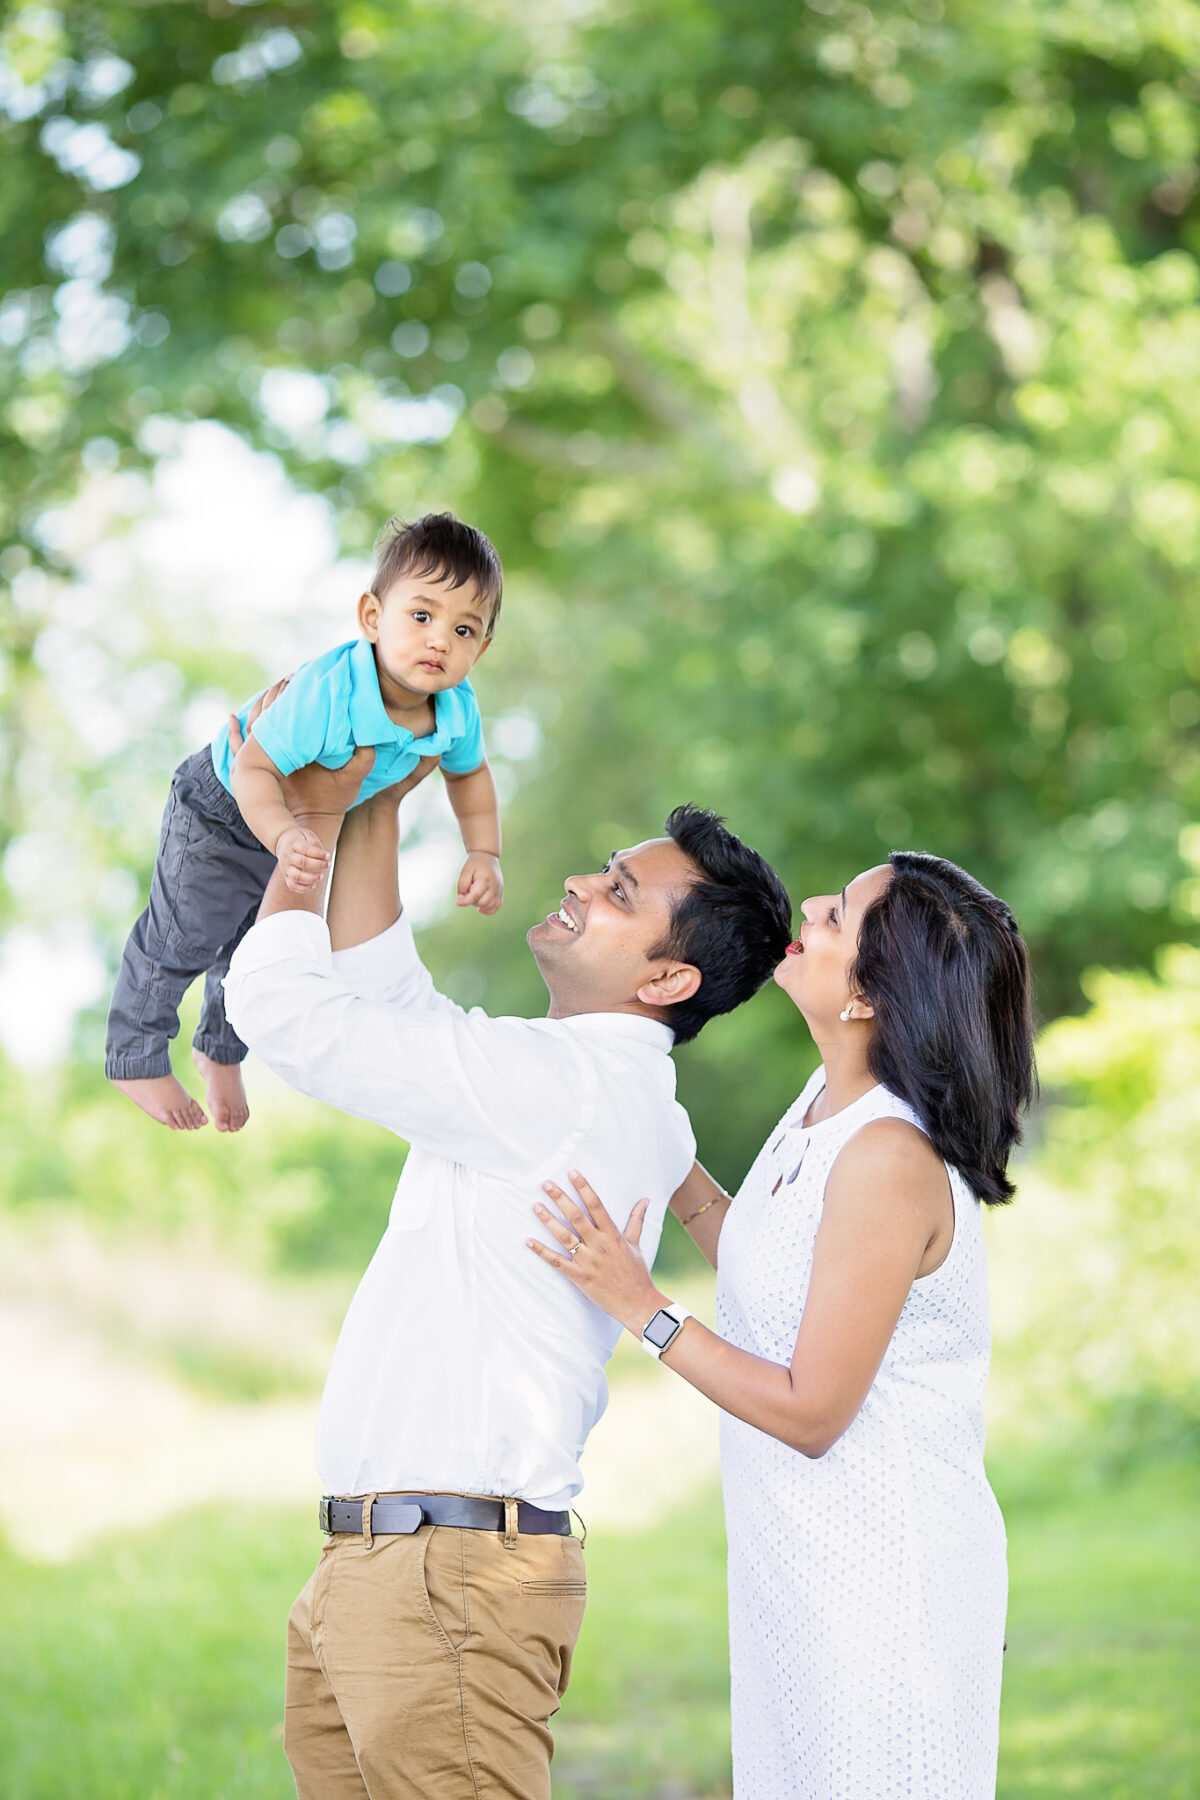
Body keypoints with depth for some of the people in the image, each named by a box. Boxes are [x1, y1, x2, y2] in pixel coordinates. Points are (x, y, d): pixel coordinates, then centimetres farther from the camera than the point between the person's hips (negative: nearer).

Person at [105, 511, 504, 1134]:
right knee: (184, 938, 9)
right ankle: (135, 1058, 35)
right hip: (222, 810, -6)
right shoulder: (327, 692, -46)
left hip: (309, 823, 6)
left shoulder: (458, 713, -24)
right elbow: (254, 767, -40)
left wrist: (484, 854, -9)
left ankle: (221, 1049, 53)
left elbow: (469, 773, -1)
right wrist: (284, 836, -56)